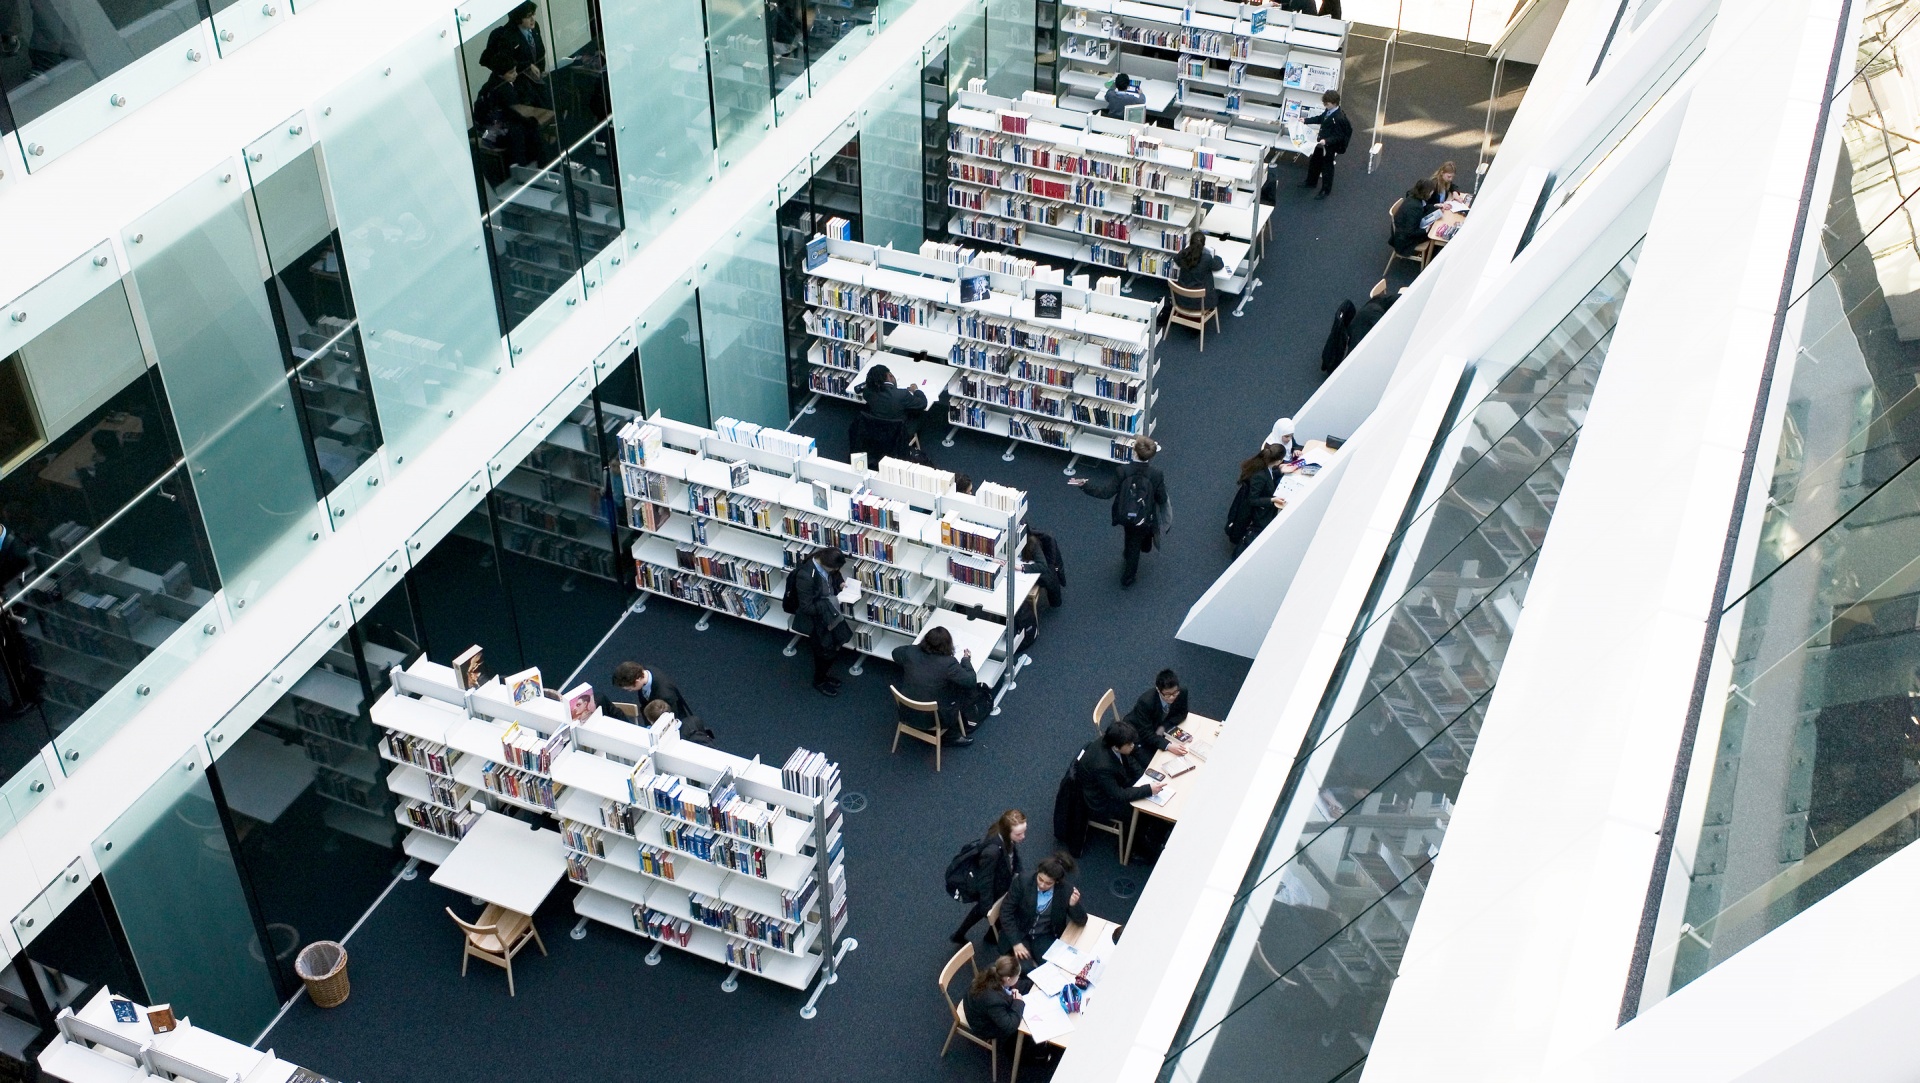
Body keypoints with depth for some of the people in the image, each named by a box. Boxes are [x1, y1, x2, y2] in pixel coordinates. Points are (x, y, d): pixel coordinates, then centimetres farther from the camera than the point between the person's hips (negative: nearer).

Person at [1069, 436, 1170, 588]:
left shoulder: (1123, 470, -26)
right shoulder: (1157, 474, -26)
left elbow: (1108, 492, -21)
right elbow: (1161, 499, -14)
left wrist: (1084, 486, -16)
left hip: (1125, 516, 1)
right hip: (1144, 518, -1)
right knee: (1134, 547, 22)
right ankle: (1127, 578, 40)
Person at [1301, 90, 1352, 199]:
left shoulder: (1339, 118, -31)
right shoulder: (1328, 111, -4)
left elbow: (1338, 136, -28)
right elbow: (1319, 118, 16)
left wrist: (1326, 141, -37)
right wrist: (1305, 120, 12)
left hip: (1330, 146, -9)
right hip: (1321, 142, 9)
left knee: (1327, 167, 8)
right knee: (1314, 162, 25)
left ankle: (1326, 190, 25)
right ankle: (1311, 182, 47)